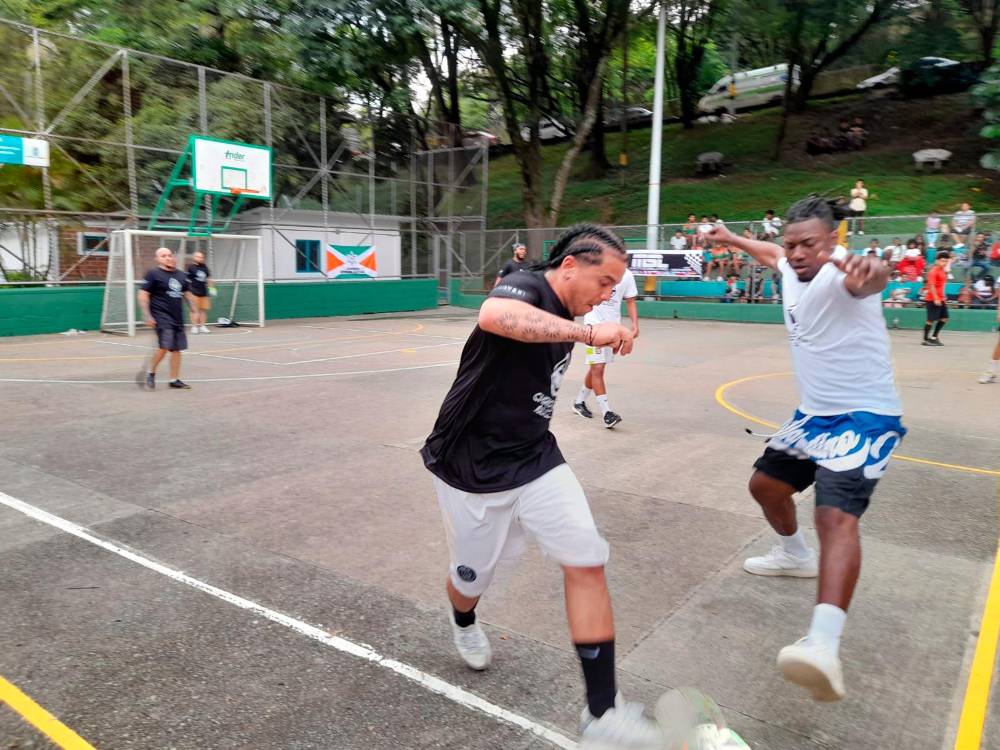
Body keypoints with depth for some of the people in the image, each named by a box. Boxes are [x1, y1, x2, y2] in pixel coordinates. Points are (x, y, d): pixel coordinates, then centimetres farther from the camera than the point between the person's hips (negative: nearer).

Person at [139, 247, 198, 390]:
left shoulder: (181, 275, 13)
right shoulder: (153, 274, -4)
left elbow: (187, 294, 25)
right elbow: (143, 295, -7)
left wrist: (194, 310, 15)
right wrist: (147, 315, -14)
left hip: (177, 317, 6)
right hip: (161, 316, -6)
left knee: (176, 349, 6)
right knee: (164, 347, -16)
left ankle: (174, 380, 15)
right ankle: (151, 373, 8)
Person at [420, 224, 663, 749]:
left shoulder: (564, 316, 8)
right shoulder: (526, 286, -18)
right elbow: (494, 316, -44)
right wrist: (588, 332, -46)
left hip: (534, 460, 7)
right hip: (472, 468, -6)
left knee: (586, 563, -8)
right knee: (472, 579, 13)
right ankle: (464, 624, 51)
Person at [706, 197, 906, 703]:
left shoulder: (841, 273, -22)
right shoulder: (793, 269, 4)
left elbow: (873, 279, -48)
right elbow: (771, 254, 30)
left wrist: (869, 273, -70)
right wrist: (730, 238, 40)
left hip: (864, 417, -9)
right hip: (813, 414, 9)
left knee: (836, 516, -29)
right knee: (765, 486, 20)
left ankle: (823, 646, -42)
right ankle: (795, 555, 48)